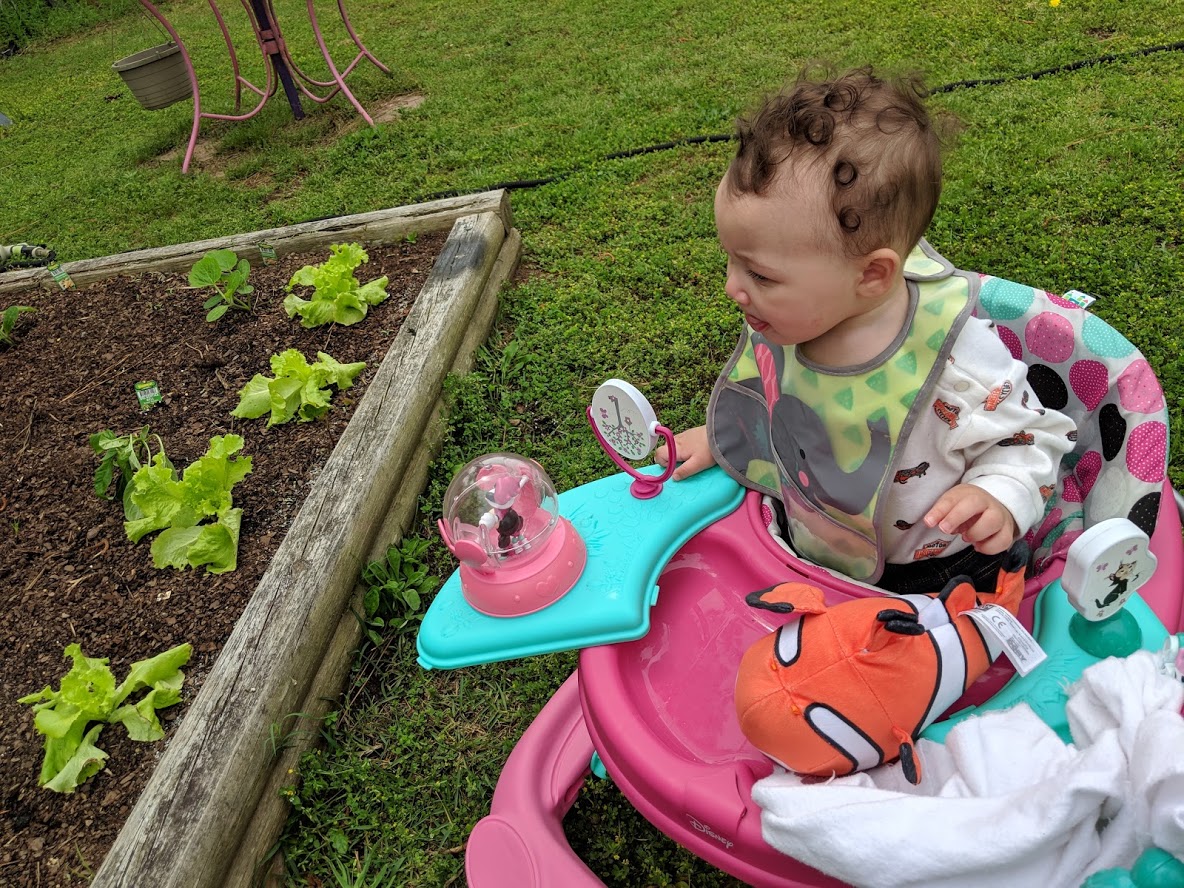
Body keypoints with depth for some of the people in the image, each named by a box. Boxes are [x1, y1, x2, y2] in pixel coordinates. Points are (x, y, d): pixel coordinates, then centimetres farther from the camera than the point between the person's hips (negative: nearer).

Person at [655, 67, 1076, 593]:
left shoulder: (957, 360, -33)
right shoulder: (785, 321, -16)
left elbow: (1025, 439, -14)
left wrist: (997, 498, -31)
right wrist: (720, 438, 0)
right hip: (806, 552, 4)